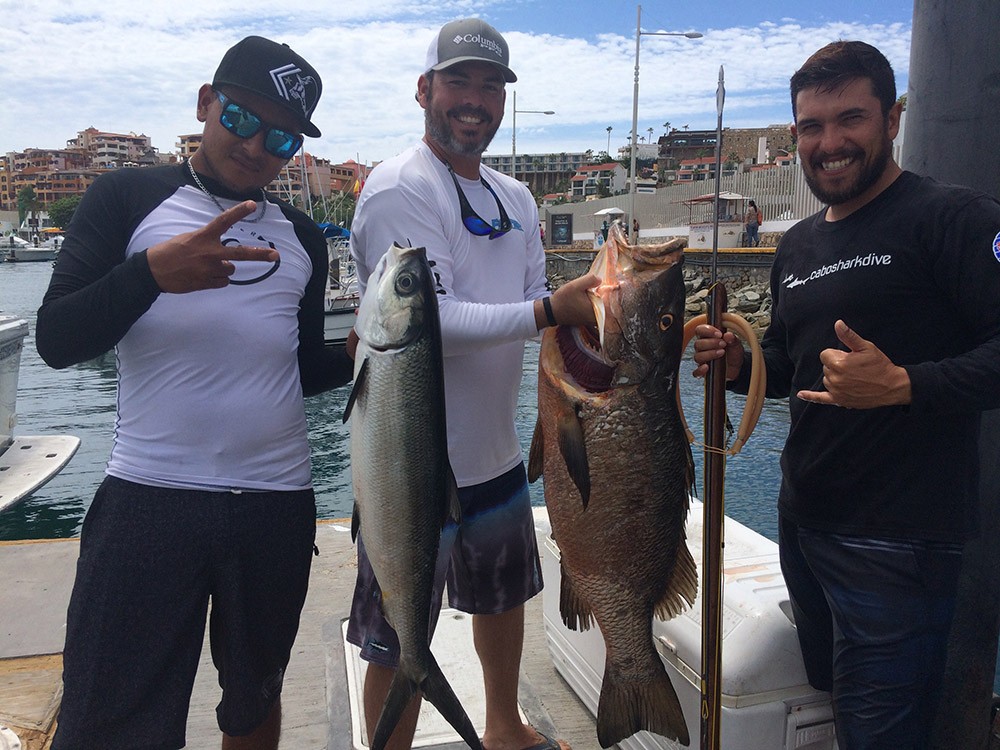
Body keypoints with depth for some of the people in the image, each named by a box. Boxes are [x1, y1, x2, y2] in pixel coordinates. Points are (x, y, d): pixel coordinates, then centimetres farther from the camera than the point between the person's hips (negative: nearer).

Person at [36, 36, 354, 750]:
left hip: (278, 505, 4)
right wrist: (153, 272, -23)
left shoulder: (303, 238, 12)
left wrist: (359, 353, -4)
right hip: (149, 499, -3)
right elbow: (57, 340, -6)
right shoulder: (129, 198, 2)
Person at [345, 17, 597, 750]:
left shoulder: (515, 198, 10)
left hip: (497, 451, 9)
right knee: (399, 647, 6)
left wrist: (582, 318, -14)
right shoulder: (399, 188, -15)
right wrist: (549, 310, -31)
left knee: (504, 598, 27)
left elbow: (535, 304, 7)